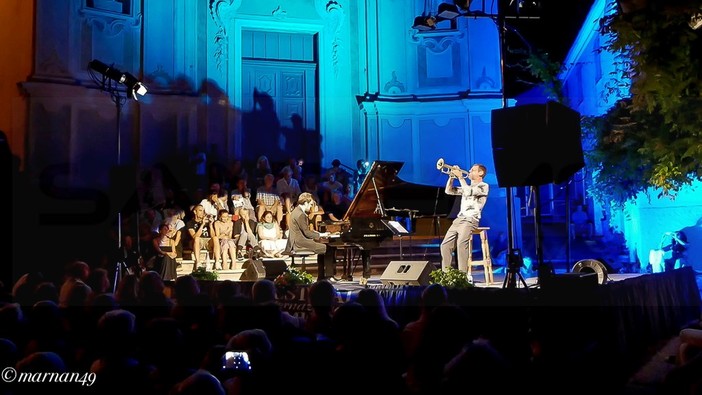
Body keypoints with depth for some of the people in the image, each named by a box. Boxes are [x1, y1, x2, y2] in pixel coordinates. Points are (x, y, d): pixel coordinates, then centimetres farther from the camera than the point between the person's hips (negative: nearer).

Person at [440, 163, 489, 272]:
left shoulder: (484, 186, 1)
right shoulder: (467, 186, 25)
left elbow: (469, 192, -17)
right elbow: (449, 191, 21)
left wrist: (460, 177, -12)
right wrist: (452, 176, 8)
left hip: (471, 220, -8)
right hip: (459, 219, 8)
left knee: (461, 243, -29)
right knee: (445, 245, -3)